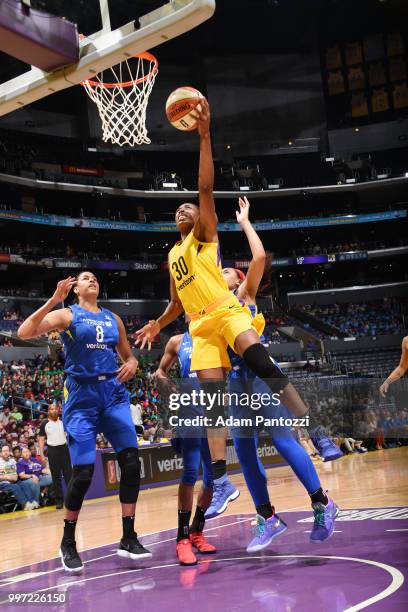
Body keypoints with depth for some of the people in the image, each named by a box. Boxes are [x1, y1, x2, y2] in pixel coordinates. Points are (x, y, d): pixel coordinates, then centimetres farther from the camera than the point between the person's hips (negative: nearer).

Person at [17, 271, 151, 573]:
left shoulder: (113, 318, 16)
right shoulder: (66, 314, 1)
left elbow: (128, 355, 23)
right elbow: (24, 333, -15)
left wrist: (131, 364, -1)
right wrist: (54, 300, -22)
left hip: (113, 393, 5)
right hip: (82, 395, -4)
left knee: (131, 462, -8)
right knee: (83, 472, -8)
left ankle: (128, 539, 2)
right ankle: (68, 542, 13)